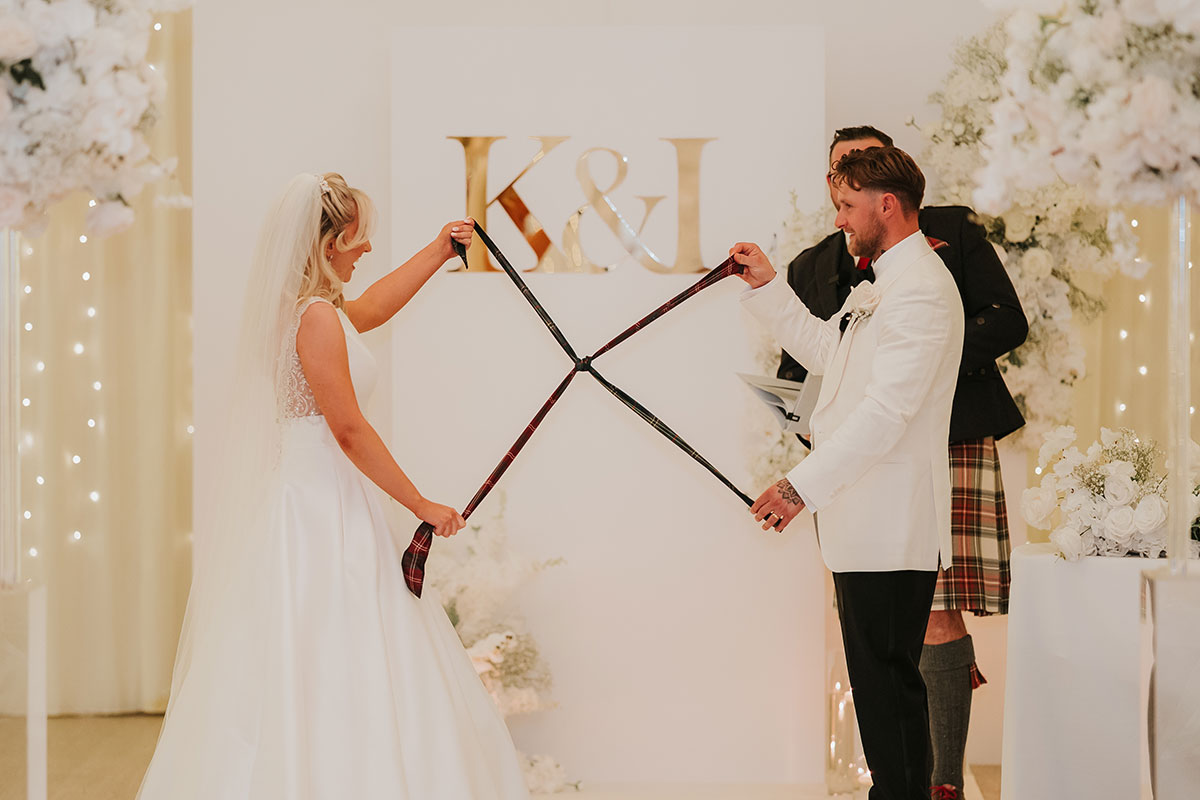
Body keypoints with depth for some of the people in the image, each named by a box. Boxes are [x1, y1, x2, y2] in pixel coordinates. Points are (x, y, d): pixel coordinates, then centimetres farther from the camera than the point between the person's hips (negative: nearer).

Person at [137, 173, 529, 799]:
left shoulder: (300, 308, 13)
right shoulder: (317, 317, -15)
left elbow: (369, 307, 34)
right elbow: (348, 429, -17)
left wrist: (438, 251, 41)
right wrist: (421, 505, -11)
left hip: (310, 497, 10)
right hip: (319, 506, -10)